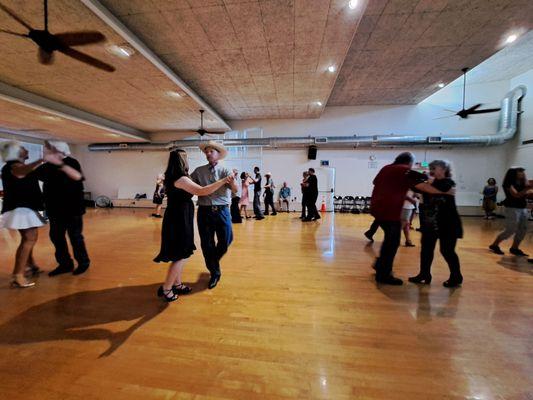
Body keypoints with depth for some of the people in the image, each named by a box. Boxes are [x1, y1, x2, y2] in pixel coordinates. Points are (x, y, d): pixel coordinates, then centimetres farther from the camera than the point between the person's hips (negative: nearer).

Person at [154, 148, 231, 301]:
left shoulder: (172, 177, 11)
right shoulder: (181, 179, -20)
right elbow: (202, 191, -28)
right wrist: (222, 181, -19)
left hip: (177, 220, 10)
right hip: (179, 221, -10)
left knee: (181, 255, 18)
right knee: (180, 256, 2)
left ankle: (177, 284, 31)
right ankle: (165, 289, 15)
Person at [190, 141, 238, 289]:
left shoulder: (225, 171, 1)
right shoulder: (198, 171, 6)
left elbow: (235, 190, -13)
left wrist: (232, 183, -34)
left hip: (222, 211, -1)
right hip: (204, 211, 1)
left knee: (226, 240, 1)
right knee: (207, 245, 8)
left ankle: (213, 261, 35)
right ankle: (215, 273, 29)